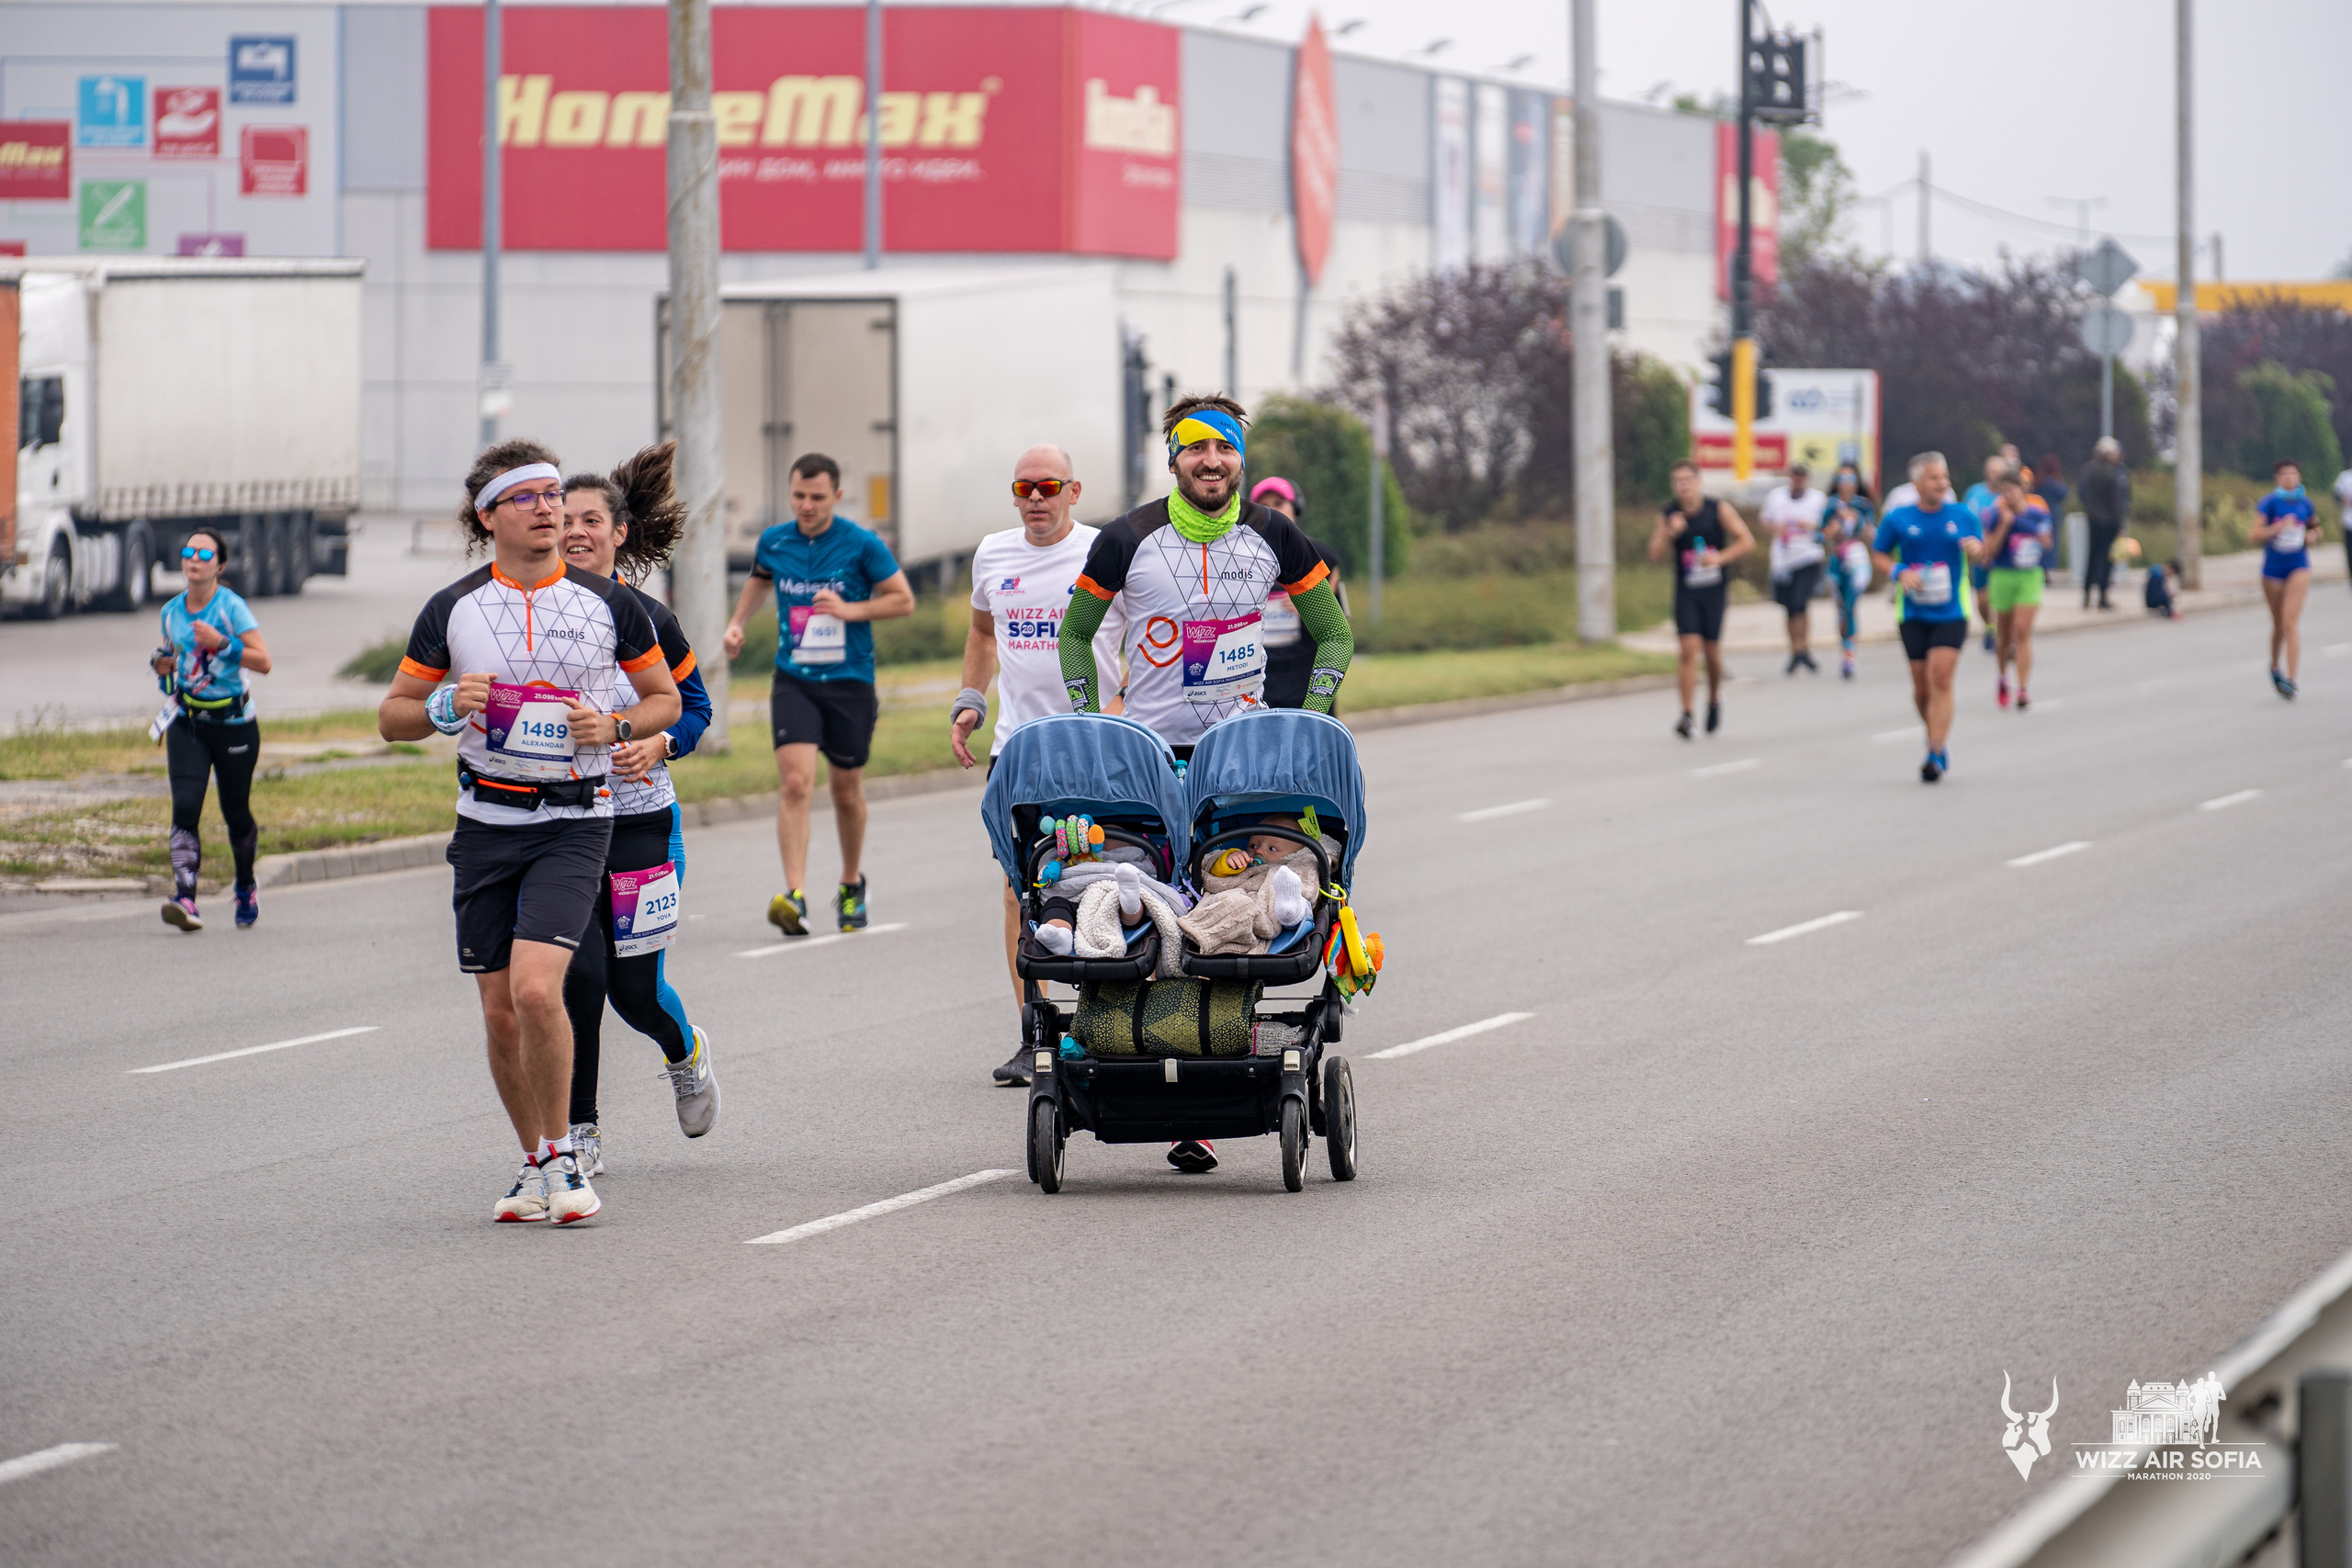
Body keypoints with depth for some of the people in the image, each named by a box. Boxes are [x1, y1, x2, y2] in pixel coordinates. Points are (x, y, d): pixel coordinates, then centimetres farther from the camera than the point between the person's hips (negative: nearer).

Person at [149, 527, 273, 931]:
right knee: (185, 808, -16)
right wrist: (163, 667, 2)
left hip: (234, 724, -3)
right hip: (187, 724, 3)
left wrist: (221, 643, -28)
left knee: (236, 814, 9)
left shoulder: (232, 607, -10)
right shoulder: (171, 611, 5)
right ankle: (185, 899, -24)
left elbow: (263, 662, -17)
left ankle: (246, 889, 36)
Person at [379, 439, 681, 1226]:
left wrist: (615, 727, -8)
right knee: (499, 1011, 4)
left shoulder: (608, 602, 1)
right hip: (485, 823, 3)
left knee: (536, 989, -20)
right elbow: (393, 716, 9)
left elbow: (666, 697, 12)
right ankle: (534, 1163, 22)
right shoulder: (452, 609, 3)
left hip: (575, 821, -3)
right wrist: (446, 706, -11)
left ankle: (560, 1155, -4)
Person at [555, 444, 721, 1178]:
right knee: (578, 973, -11)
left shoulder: (647, 617, -1)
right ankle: (581, 1132, 3)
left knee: (634, 983, 3)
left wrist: (656, 745, -11)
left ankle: (686, 1053, 39)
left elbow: (694, 704, 8)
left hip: (640, 819, 0)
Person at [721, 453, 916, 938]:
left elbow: (904, 600, -2)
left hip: (849, 682, -1)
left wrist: (850, 610, -16)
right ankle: (794, 898, -26)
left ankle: (852, 887, 35)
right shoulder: (773, 542, 3)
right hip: (793, 680, 1)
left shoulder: (862, 544, -7)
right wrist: (737, 622, 11)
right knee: (794, 783, -17)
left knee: (847, 791, 11)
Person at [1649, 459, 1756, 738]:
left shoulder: (1719, 509, -5)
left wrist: (1719, 558, -18)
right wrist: (1670, 533, -19)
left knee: (1712, 650, 5)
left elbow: (1747, 541, -4)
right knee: (1688, 649, -13)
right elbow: (1656, 555, -1)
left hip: (1714, 589, 0)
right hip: (1685, 592, 0)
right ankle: (1687, 715, -14)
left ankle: (1714, 699, 34)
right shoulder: (1667, 514, 0)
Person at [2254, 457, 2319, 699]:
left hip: (2299, 568, 0)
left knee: (2291, 622, -15)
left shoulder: (2305, 503, 2)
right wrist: (2279, 528, -26)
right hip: (2272, 570, 0)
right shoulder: (2268, 503, -8)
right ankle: (2275, 666, 41)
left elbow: (2315, 526, 22)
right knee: (2279, 626, 12)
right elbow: (2252, 536, -14)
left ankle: (2290, 679, -20)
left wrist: (2313, 535, -1)